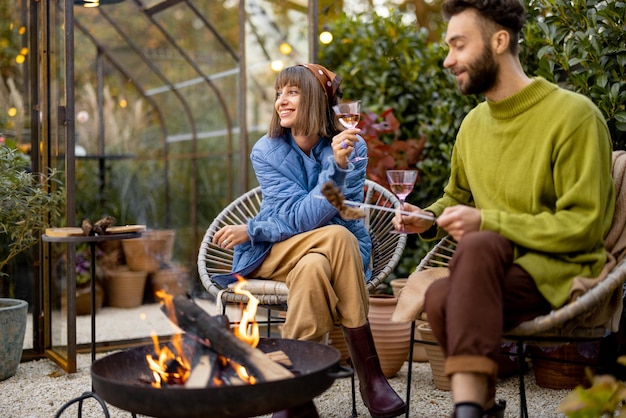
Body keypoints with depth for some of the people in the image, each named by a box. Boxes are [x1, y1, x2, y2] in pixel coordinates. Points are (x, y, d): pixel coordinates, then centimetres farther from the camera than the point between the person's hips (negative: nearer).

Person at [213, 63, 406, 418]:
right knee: (337, 237, -32)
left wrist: (253, 231, -15)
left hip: (335, 254, 1)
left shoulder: (352, 147, -4)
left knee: (313, 267, -35)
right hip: (274, 255, -1)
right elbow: (302, 218, -16)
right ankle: (370, 374, -31)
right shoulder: (267, 152, -4)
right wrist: (336, 167, -33)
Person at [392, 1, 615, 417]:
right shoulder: (474, 124, 11)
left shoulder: (573, 114, -10)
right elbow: (456, 197, 28)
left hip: (564, 271, -5)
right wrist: (428, 219, 5)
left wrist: (486, 221, -17)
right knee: (441, 297, -29)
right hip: (496, 270, 5)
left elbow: (583, 226, -14)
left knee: (478, 246, -36)